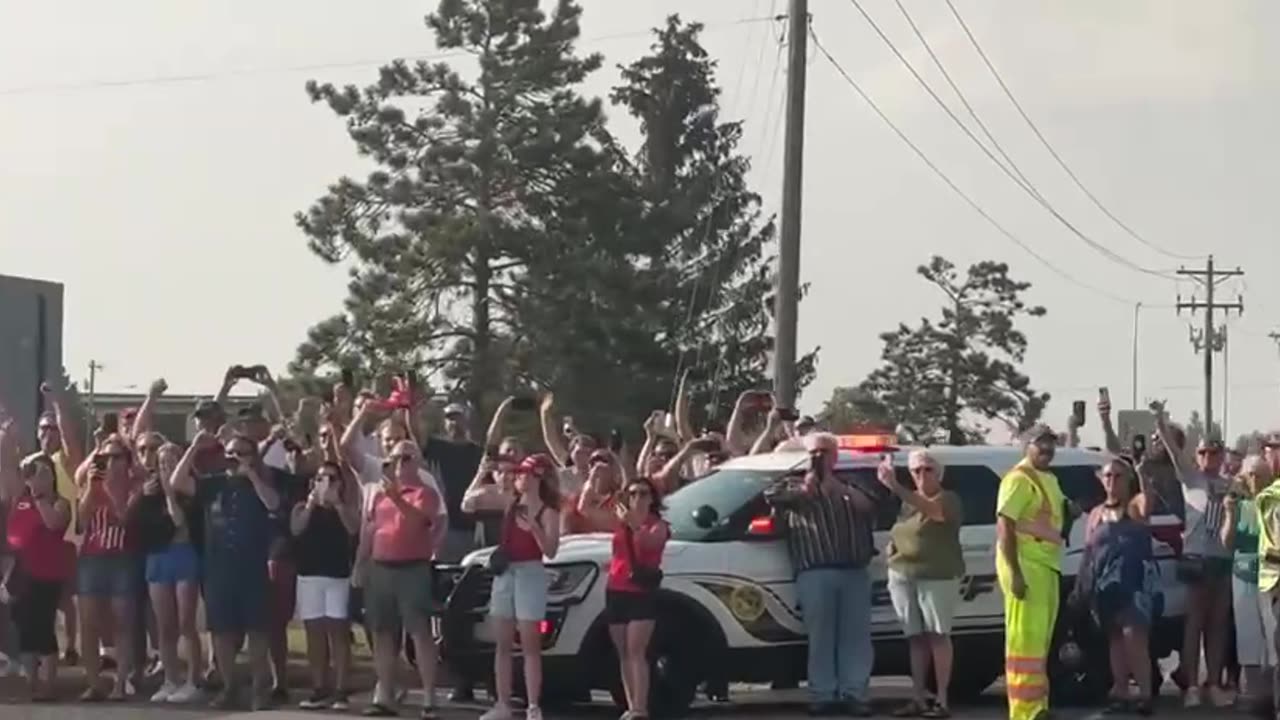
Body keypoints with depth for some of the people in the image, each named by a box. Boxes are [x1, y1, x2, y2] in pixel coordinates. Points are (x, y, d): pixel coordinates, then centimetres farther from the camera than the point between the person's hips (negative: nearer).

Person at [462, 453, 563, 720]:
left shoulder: (548, 512, -5)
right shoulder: (509, 501, 8)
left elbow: (550, 551, -12)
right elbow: (468, 504, 11)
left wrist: (534, 528, -25)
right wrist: (481, 477, -3)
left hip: (530, 574, -5)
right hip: (504, 573, 5)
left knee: (529, 645, -6)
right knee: (503, 644, 7)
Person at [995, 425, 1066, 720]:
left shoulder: (1049, 479, 19)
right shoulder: (1020, 479, -11)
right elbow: (1004, 526, -18)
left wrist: (1069, 510, 10)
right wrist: (1015, 572, -25)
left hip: (1047, 566, 10)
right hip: (1026, 566, -10)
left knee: (1040, 638, 14)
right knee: (1026, 637, -11)